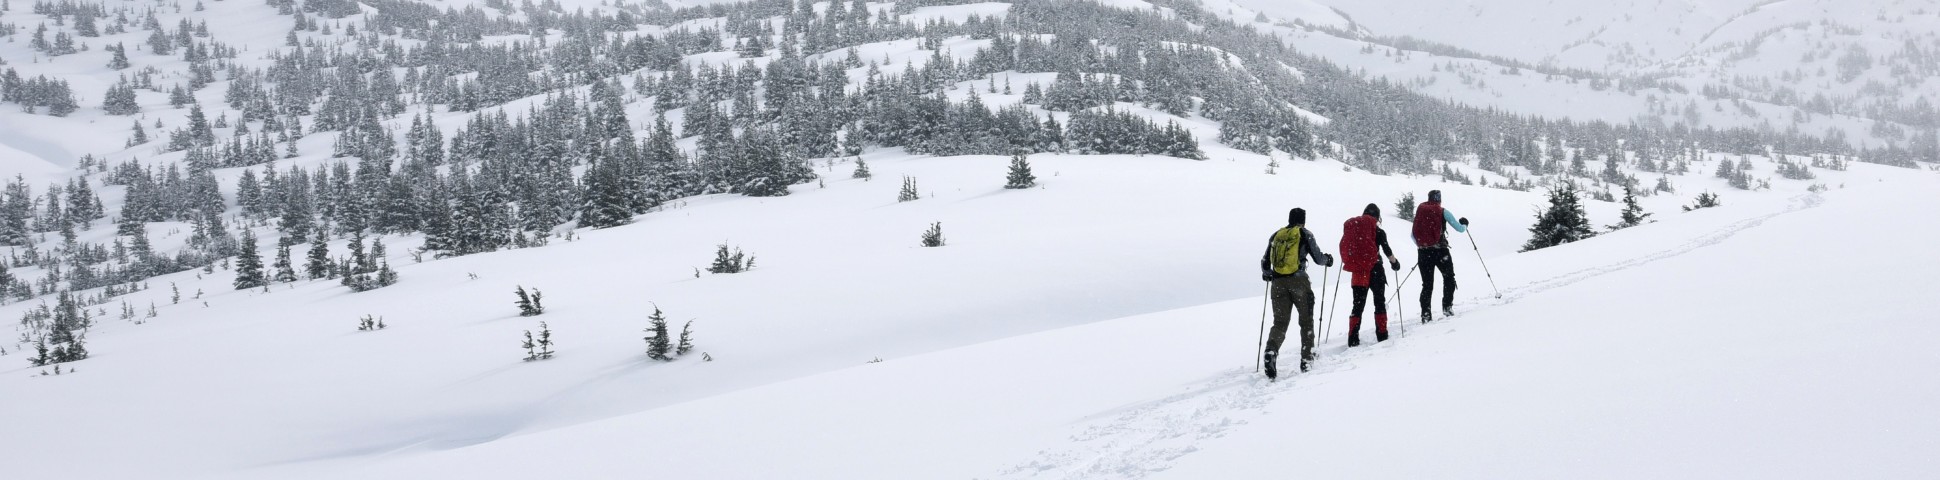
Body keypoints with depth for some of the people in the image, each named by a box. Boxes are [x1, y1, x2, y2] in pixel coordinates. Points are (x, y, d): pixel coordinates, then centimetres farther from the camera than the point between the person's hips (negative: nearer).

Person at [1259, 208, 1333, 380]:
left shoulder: (1276, 236, 12)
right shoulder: (1305, 234, 1)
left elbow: (1265, 263, 14)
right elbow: (1318, 258, 0)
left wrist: (1266, 275, 35)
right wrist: (1328, 259, 22)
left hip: (1278, 283, 3)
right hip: (1298, 281, -3)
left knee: (1280, 322, 4)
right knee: (1306, 321, 13)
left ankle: (1271, 351, -24)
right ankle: (1306, 360, 12)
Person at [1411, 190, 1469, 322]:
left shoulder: (1420, 211, 8)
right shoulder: (1442, 212, -2)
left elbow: (1413, 235, 12)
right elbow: (1459, 228, 0)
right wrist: (1465, 225, 23)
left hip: (1423, 252, 3)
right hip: (1440, 251, -3)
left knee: (1427, 284, 8)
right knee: (1449, 278, 18)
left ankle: (1425, 314, 0)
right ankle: (1447, 307, 9)